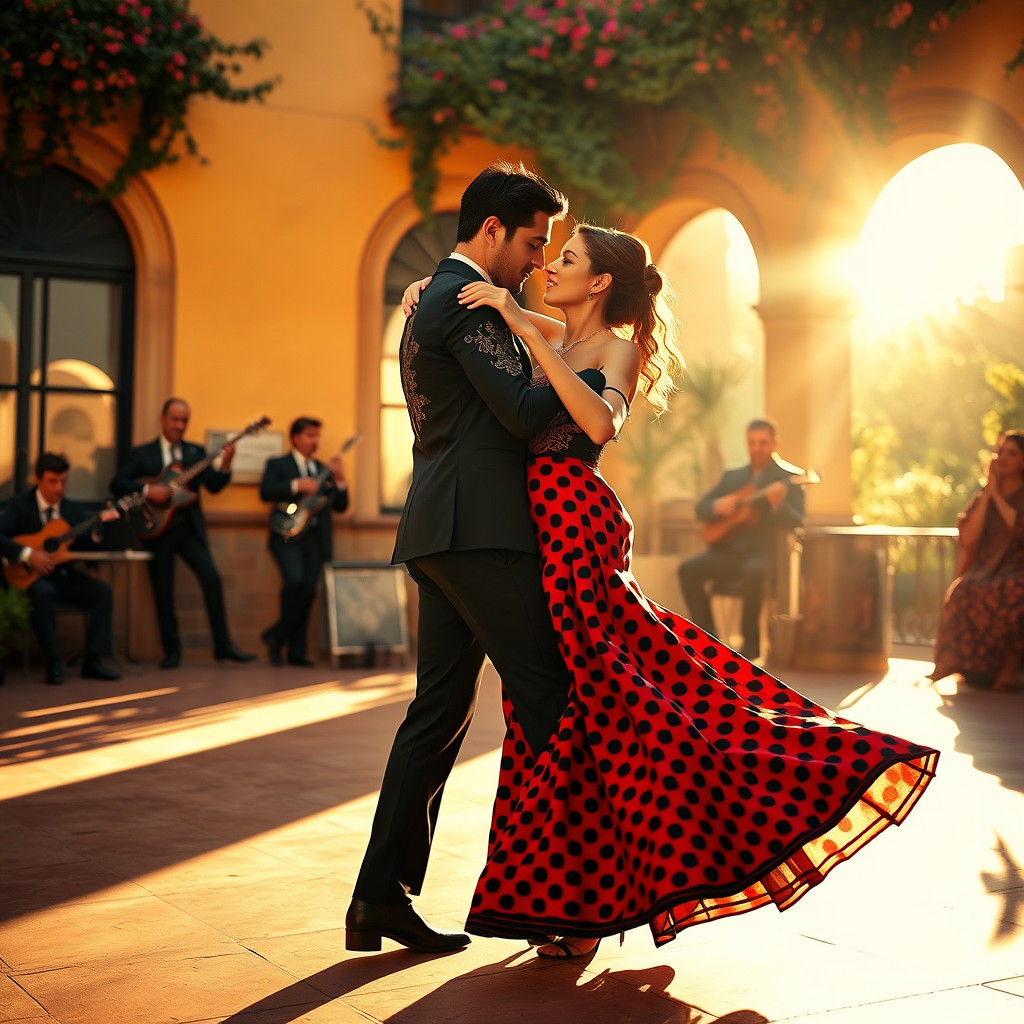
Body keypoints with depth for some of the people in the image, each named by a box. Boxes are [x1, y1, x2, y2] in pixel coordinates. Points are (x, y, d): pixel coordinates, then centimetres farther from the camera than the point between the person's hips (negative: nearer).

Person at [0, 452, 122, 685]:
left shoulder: (72, 509, 9)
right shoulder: (20, 505, -4)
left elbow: (85, 544, 2)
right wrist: (27, 554, -28)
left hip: (62, 575, 5)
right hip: (30, 576, -5)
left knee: (103, 591, -18)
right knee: (42, 592, -38)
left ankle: (92, 661, -15)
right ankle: (53, 663, -27)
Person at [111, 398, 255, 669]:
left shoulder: (195, 452, 13)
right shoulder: (141, 454, 8)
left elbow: (213, 486, 2)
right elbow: (117, 484, -2)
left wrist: (225, 465, -17)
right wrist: (147, 490, -17)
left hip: (189, 527, 1)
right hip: (157, 527, -1)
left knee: (212, 578, -14)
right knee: (163, 592, 1)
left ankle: (223, 645, -7)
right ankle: (172, 650, 12)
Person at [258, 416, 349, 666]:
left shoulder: (323, 469, 22)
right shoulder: (277, 464, 8)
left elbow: (341, 506, 16)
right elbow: (265, 492, -10)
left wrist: (339, 480, 0)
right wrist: (297, 485, -19)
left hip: (316, 539, 5)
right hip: (287, 536, -5)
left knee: (309, 590, -2)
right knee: (295, 581, -24)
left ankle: (296, 650, 6)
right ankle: (276, 637, -5)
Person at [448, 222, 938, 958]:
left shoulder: (618, 345, -2)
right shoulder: (553, 339, 17)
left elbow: (602, 423, -24)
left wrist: (528, 333, -22)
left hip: (576, 528, -7)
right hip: (541, 531, 7)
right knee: (564, 710, 10)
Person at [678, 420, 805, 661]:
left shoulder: (789, 478, 3)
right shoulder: (731, 476, 19)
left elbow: (795, 523, -8)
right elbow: (700, 509, 16)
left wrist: (777, 503, -29)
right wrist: (716, 506, -7)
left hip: (764, 552, -5)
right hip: (729, 550, 5)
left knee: (752, 572, -38)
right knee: (688, 570, -20)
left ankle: (750, 643, -21)